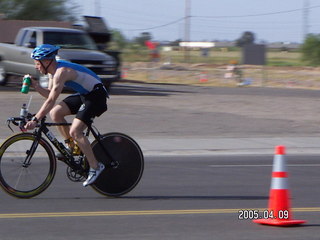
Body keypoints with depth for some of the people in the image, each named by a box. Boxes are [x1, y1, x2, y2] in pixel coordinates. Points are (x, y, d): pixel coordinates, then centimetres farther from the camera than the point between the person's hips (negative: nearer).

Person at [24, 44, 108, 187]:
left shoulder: (61, 72, -26)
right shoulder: (53, 70, 4)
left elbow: (51, 101, -33)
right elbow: (49, 94, 10)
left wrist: (35, 120, -36)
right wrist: (36, 86, -8)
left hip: (96, 96, -10)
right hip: (83, 95, 10)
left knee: (75, 131, -18)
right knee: (55, 113, -1)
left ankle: (95, 167, -7)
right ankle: (72, 147, 12)